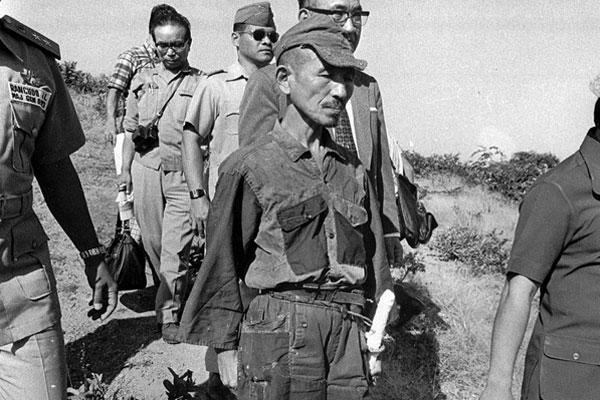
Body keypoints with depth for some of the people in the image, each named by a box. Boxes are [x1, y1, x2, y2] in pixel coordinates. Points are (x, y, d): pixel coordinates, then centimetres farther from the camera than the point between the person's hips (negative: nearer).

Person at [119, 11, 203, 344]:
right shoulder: (142, 81, 13)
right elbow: (130, 129, 16)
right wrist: (125, 169, 10)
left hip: (183, 173, -4)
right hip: (145, 168, 4)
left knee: (176, 248, -5)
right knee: (152, 241, 12)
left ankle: (169, 313, 6)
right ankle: (171, 291, 34)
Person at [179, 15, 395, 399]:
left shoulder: (353, 168, 9)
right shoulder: (249, 167, -6)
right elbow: (222, 265, -2)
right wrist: (225, 349, 1)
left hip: (348, 334, 5)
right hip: (280, 333, -4)